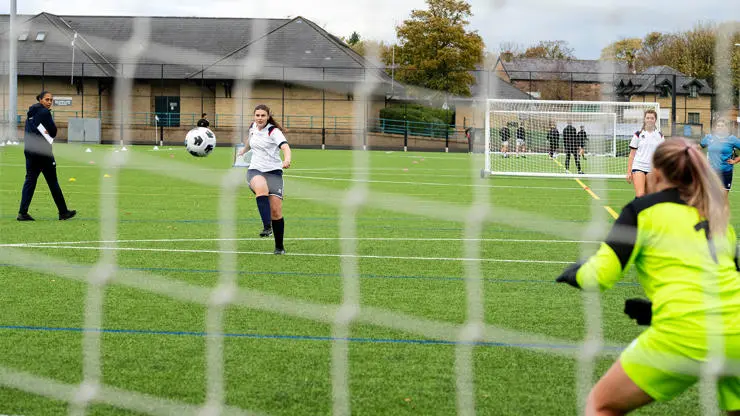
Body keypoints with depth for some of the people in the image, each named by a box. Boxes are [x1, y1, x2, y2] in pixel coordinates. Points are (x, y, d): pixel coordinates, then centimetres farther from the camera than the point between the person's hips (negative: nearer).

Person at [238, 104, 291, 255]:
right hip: (255, 170, 3)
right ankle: (267, 226, -45)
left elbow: (285, 146, -27)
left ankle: (279, 247, 7)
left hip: (273, 171, -3)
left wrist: (287, 159, -48)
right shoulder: (253, 127, 8)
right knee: (261, 188, -36)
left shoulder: (274, 131, -8)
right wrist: (244, 149, 51)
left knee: (276, 210, -9)